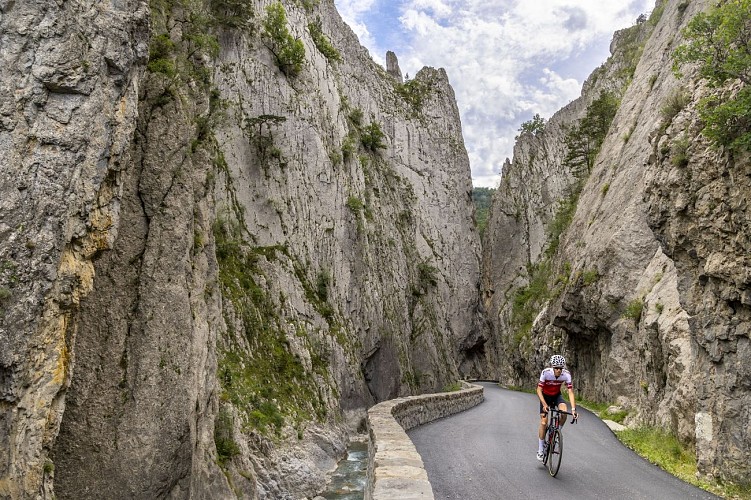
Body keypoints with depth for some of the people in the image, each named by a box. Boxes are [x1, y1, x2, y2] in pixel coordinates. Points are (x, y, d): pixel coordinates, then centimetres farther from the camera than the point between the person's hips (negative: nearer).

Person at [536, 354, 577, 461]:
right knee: (543, 422, -8)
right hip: (545, 396, -2)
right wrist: (544, 404, -40)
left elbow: (570, 392, -25)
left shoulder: (566, 374, -27)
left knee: (564, 412, -27)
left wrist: (573, 409, -35)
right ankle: (540, 449, 5)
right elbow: (539, 390, -28)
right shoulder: (545, 373, -32)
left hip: (557, 395, 2)